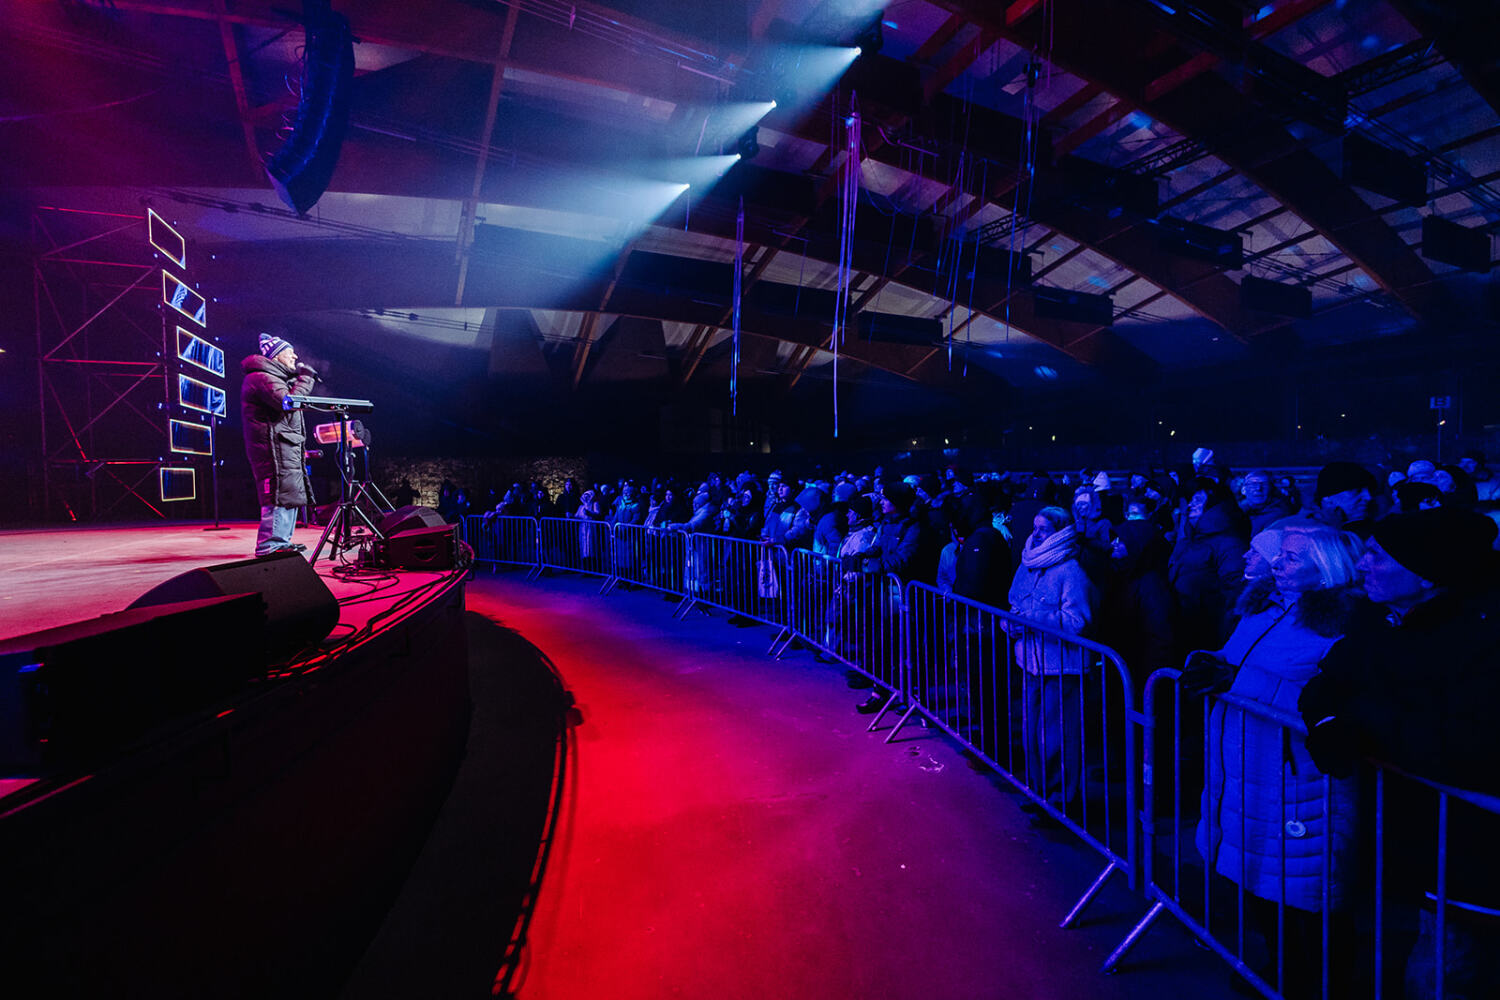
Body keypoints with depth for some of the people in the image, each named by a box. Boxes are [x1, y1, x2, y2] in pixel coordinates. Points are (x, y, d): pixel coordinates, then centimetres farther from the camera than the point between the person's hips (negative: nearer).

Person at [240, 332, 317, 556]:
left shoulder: (274, 377, 22)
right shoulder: (262, 378, -11)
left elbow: (291, 406, 24)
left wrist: (301, 379, 14)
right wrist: (305, 379, -13)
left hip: (287, 445, 11)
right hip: (274, 446, -11)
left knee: (290, 494, 14)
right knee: (280, 494, -12)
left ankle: (282, 540, 21)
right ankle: (269, 544, -10)